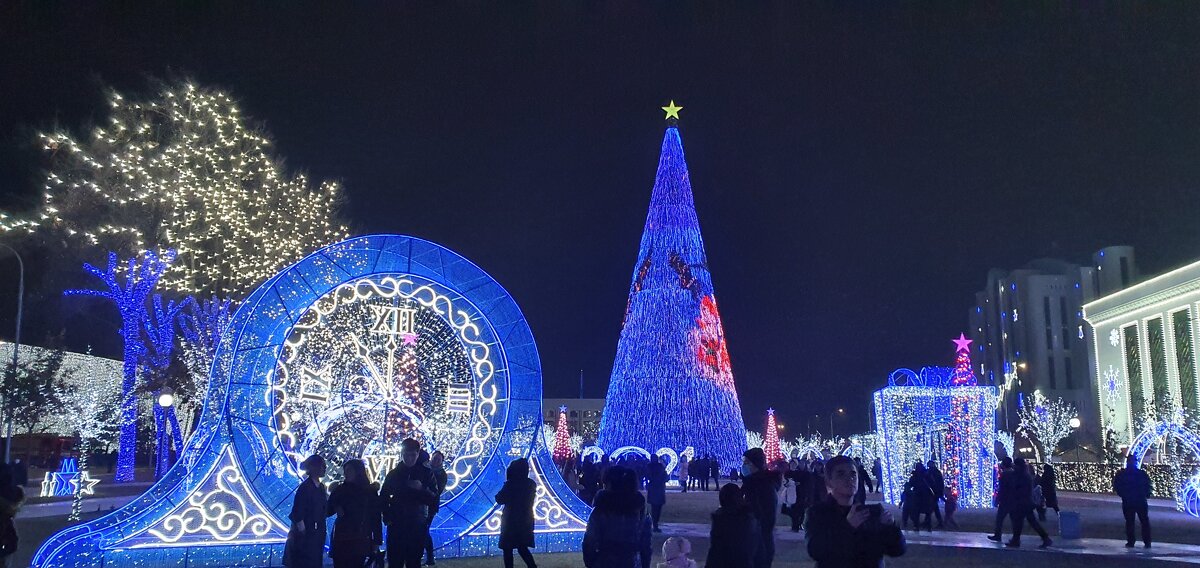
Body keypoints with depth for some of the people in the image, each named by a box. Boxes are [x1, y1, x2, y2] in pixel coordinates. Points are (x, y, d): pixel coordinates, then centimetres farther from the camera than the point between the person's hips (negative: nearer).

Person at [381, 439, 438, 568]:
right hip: (396, 526, 1)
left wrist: (421, 489, -18)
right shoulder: (393, 474, 6)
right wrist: (387, 518, -7)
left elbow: (434, 499, -1)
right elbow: (383, 498, 5)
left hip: (417, 527, -1)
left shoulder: (426, 473, 3)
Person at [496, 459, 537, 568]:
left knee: (507, 549, 6)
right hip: (526, 520, 5)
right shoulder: (531, 484, 0)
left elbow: (499, 500, -8)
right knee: (522, 548, 16)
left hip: (511, 520, -5)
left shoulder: (510, 484, -16)